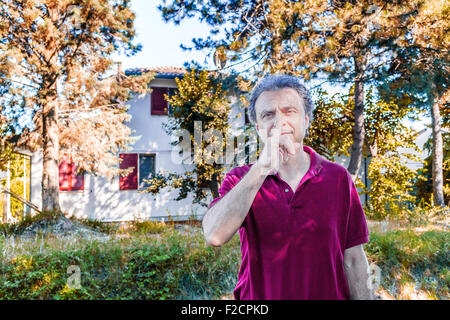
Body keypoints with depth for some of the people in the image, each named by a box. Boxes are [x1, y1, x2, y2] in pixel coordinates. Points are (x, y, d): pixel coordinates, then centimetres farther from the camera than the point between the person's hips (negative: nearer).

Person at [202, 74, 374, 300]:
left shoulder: (338, 178, -4)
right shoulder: (240, 180, -7)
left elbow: (353, 260, -3)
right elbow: (214, 236, -26)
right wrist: (263, 167, -28)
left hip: (329, 294, 1)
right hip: (258, 295, 0)